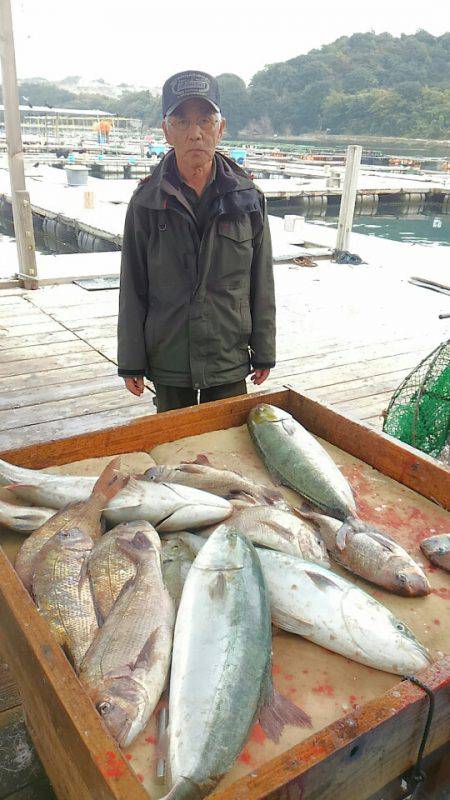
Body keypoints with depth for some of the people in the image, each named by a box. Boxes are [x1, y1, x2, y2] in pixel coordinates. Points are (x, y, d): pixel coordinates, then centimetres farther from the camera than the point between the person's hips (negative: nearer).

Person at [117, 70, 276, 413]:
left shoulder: (248, 198, -3)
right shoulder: (147, 202, -5)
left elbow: (262, 284, 2)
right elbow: (132, 289, -1)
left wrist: (264, 353, 4)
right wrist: (131, 362, 0)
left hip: (230, 359, 1)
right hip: (168, 359, 0)